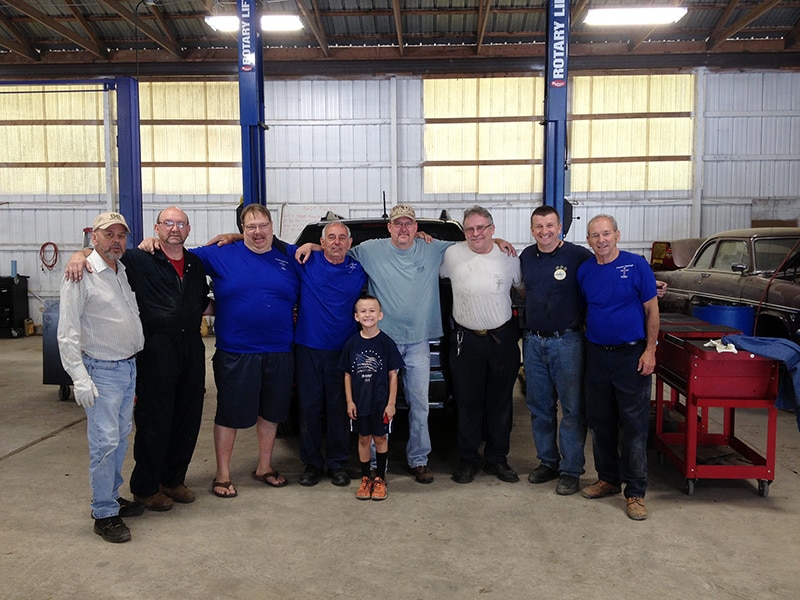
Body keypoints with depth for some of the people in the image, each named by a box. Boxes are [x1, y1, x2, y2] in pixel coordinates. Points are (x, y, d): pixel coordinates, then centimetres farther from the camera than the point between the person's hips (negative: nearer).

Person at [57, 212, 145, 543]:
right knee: (105, 442, -6)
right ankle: (104, 514, 4)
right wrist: (79, 378, -20)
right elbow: (67, 334, -16)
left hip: (129, 366, 8)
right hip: (102, 370, -8)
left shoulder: (125, 271, 9)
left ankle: (112, 496, 29)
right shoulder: (81, 275, -13)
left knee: (121, 437, 15)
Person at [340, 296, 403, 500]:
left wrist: (391, 403, -8)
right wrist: (349, 401, -2)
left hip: (381, 402, -2)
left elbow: (392, 375, -5)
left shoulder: (386, 343, -8)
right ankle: (365, 479, 25)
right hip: (359, 402, 2)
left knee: (380, 438, 10)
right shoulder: (352, 344, -2)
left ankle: (380, 479, 24)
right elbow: (348, 375, 3)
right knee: (364, 439, 12)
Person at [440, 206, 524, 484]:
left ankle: (497, 459, 25)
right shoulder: (452, 255, -4)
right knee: (468, 404, 7)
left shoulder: (509, 258, -1)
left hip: (503, 339, 1)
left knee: (500, 404, 10)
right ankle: (468, 460, 20)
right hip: (466, 340, -1)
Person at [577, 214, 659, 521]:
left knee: (634, 426, -1)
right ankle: (607, 479, 28)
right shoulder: (584, 271, 5)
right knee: (600, 423, 12)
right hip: (596, 355, 5)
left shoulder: (636, 265, -6)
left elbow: (651, 309, -4)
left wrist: (650, 350, -9)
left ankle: (635, 492, 8)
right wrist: (584, 343, 7)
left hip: (631, 354, -4)